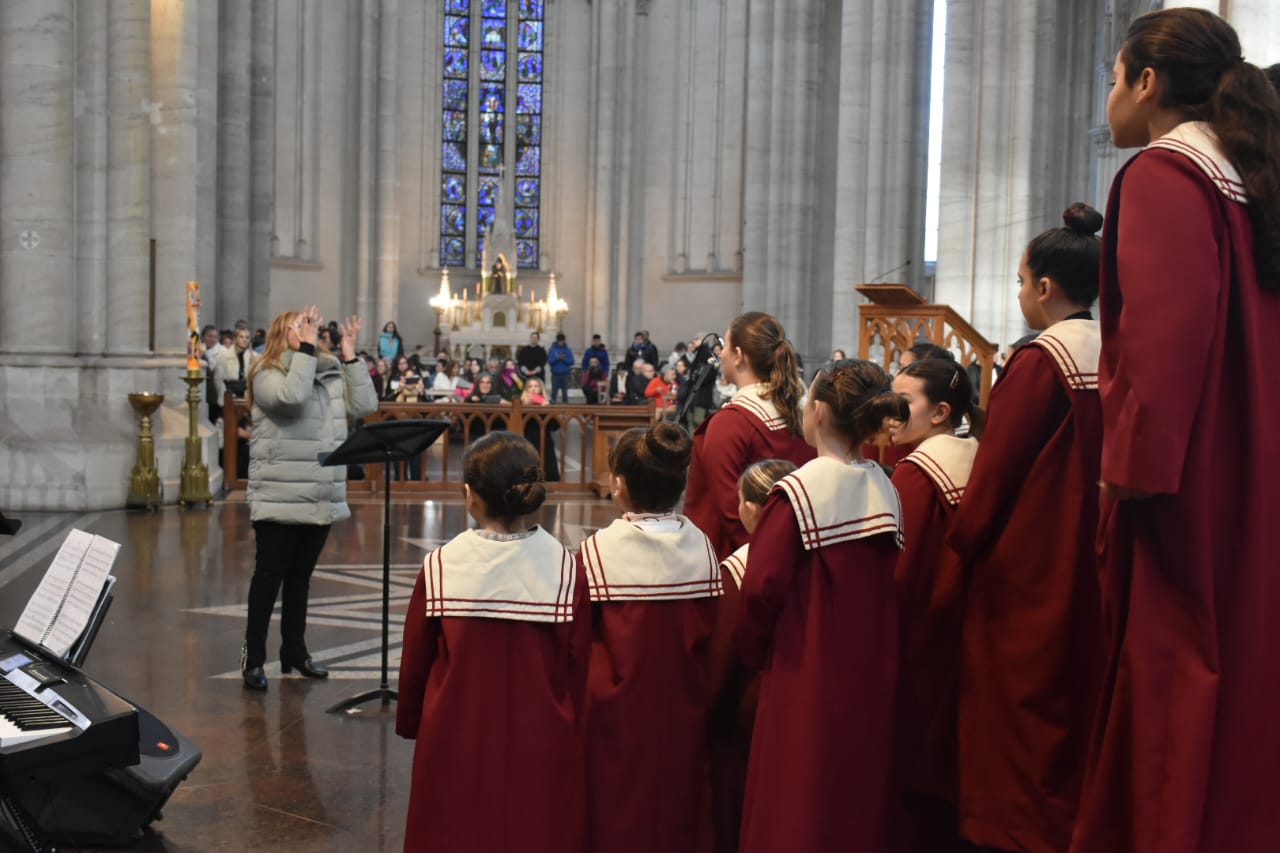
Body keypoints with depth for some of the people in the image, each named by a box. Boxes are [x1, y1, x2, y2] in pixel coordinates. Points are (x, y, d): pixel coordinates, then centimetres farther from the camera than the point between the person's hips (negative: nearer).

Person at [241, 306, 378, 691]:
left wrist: (350, 355, -1)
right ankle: (253, 655, 11)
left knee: (301, 576, 15)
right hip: (280, 499, -5)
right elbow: (292, 396, -28)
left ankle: (294, 649, 26)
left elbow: (366, 405, 2)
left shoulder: (332, 373, 9)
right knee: (270, 575, 2)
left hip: (322, 498, 6)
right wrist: (306, 347, -23)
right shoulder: (267, 374, -8)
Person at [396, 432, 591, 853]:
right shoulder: (566, 569, -13)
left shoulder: (440, 567, -13)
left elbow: (414, 662, -2)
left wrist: (410, 724, 16)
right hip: (541, 750, 0)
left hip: (456, 747, 0)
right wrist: (571, 731, 11)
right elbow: (579, 667, -7)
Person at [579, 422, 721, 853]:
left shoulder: (599, 550, -18)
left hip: (618, 714, -3)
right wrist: (699, 693, 14)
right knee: (675, 818, 19)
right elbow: (712, 636, 0)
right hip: (683, 714, 4)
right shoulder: (701, 546, -7)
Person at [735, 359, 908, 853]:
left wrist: (752, 649, 0)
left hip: (805, 674, -6)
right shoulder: (885, 491, 0)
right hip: (870, 674, 6)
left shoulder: (797, 493, -17)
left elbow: (762, 586, -18)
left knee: (795, 808, 6)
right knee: (857, 795, 18)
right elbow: (889, 582, 2)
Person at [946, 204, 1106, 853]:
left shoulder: (1040, 362, -16)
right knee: (1079, 698, 17)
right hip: (1094, 569, 7)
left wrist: (960, 546, -4)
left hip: (1029, 564, -7)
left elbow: (996, 471, -15)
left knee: (1021, 707, 3)